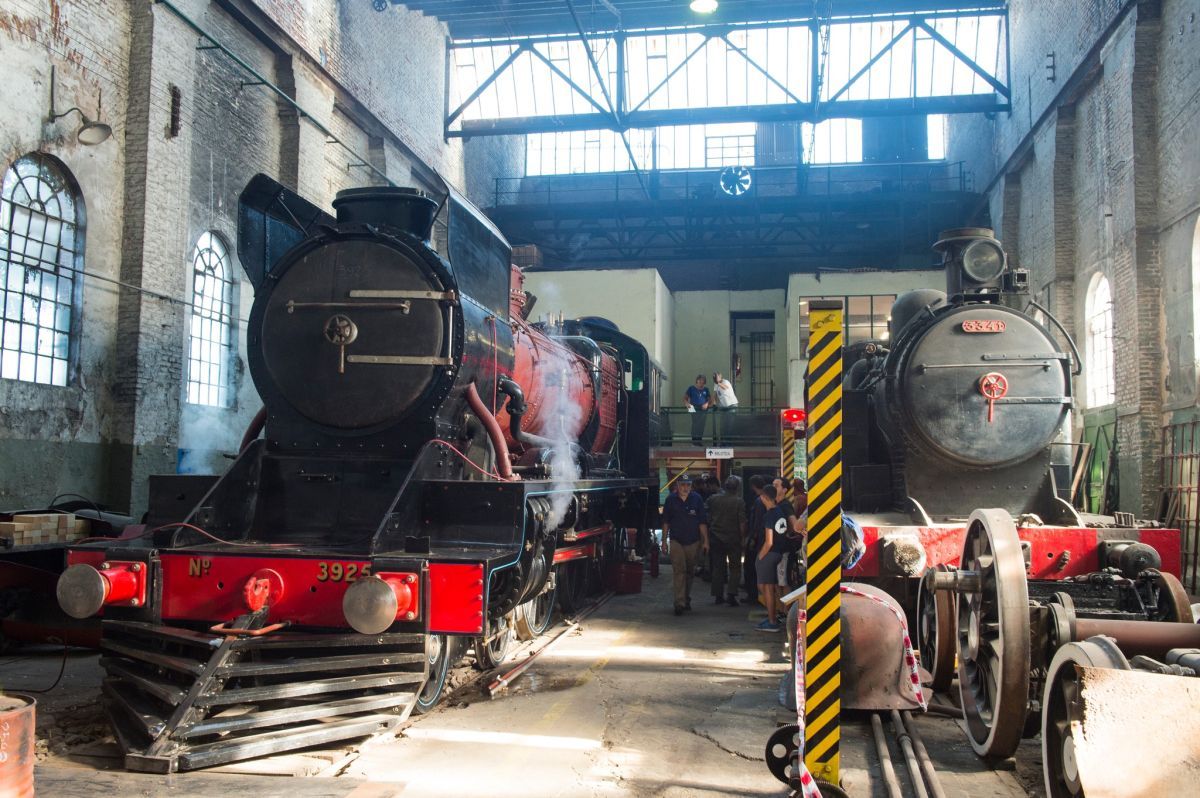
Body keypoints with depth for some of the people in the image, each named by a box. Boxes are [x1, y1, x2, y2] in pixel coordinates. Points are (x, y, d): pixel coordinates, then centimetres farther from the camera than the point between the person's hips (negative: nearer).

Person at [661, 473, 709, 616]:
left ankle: (687, 599, 28)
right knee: (679, 572, -10)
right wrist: (664, 540, 4)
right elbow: (666, 522, 6)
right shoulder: (671, 500, -1)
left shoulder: (696, 499, 0)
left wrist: (705, 541, -1)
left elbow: (702, 522, 2)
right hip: (676, 541, -2)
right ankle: (679, 603, -12)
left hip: (693, 542, 2)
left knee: (689, 572, 13)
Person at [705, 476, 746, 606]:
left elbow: (707, 518, 7)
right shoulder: (738, 501, -10)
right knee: (735, 567, 6)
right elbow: (742, 523, -12)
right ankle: (731, 594, -7)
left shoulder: (713, 499, -1)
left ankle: (718, 595, 12)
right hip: (733, 538, -3)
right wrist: (743, 537, -4)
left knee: (718, 567, 11)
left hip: (715, 538, 3)